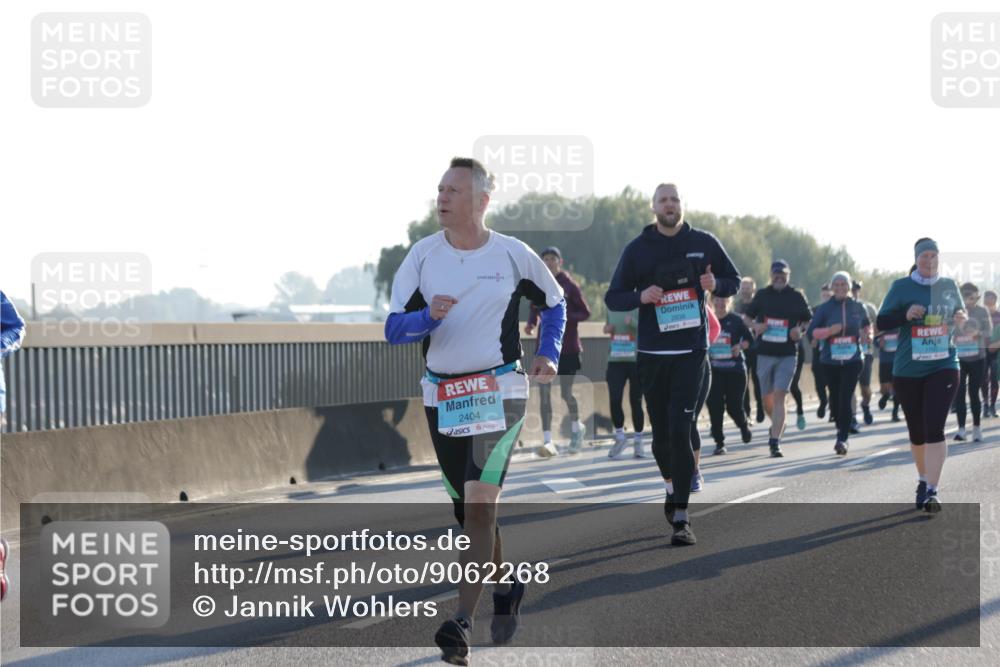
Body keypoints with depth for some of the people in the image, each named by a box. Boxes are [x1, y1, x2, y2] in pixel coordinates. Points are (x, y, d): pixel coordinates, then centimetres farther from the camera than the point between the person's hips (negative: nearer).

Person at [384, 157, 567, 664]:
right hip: (441, 396, 4)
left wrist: (548, 355, 3)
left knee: (480, 504, -15)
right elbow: (393, 329, -4)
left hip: (499, 392, -3)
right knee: (467, 506, 13)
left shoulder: (512, 255, -2)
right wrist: (429, 316, -24)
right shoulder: (422, 255, 0)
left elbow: (554, 303, 16)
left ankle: (462, 625, -19)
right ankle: (505, 589, 37)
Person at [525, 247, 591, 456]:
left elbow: (585, 313, -4)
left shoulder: (569, 285, -5)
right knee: (544, 392, -6)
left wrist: (564, 315, -20)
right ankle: (547, 441, -7)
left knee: (566, 393, 1)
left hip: (568, 347, -4)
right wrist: (531, 323, -1)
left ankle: (576, 427, 31)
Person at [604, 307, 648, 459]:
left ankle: (638, 442, 18)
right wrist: (607, 328, 4)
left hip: (636, 361, -3)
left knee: (636, 402, 4)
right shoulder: (611, 308, 10)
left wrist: (632, 322, -26)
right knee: (614, 400, -7)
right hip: (615, 361, 3)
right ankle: (619, 437, 12)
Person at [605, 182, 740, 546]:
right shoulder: (637, 249, 4)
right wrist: (641, 296, -15)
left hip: (691, 351, -2)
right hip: (651, 353, 2)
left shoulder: (704, 243, 5)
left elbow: (734, 281, 16)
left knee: (680, 430, -13)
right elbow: (613, 297, 6)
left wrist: (715, 284, -8)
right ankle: (671, 484, 39)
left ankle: (681, 517, -13)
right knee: (660, 431, 7)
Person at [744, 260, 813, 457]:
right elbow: (748, 317, 16)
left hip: (787, 355, -3)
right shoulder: (762, 295, 7)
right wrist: (756, 326, -6)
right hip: (764, 354, 3)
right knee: (767, 399, 9)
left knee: (779, 396, -14)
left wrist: (799, 332, -8)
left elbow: (809, 321, 12)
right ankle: (778, 424, 40)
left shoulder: (796, 297, 3)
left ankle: (775, 442, -16)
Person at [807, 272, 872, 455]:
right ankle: (842, 430, 31)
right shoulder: (825, 309, 2)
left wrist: (867, 334, 1)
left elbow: (867, 325, 23)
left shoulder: (858, 308, 5)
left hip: (853, 359, -1)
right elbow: (812, 331, -2)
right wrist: (829, 331, -18)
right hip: (831, 360, 1)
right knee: (835, 397, 8)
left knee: (845, 398, -13)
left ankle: (843, 439, -14)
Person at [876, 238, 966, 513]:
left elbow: (961, 312, 21)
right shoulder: (901, 287, 0)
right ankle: (923, 480, 33)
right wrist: (906, 315, -17)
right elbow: (881, 322, 1)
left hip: (943, 367, 0)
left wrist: (961, 318, -3)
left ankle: (932, 490, -15)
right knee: (917, 433, 10)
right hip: (907, 371, 0)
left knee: (935, 429, -15)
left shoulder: (949, 286, 7)